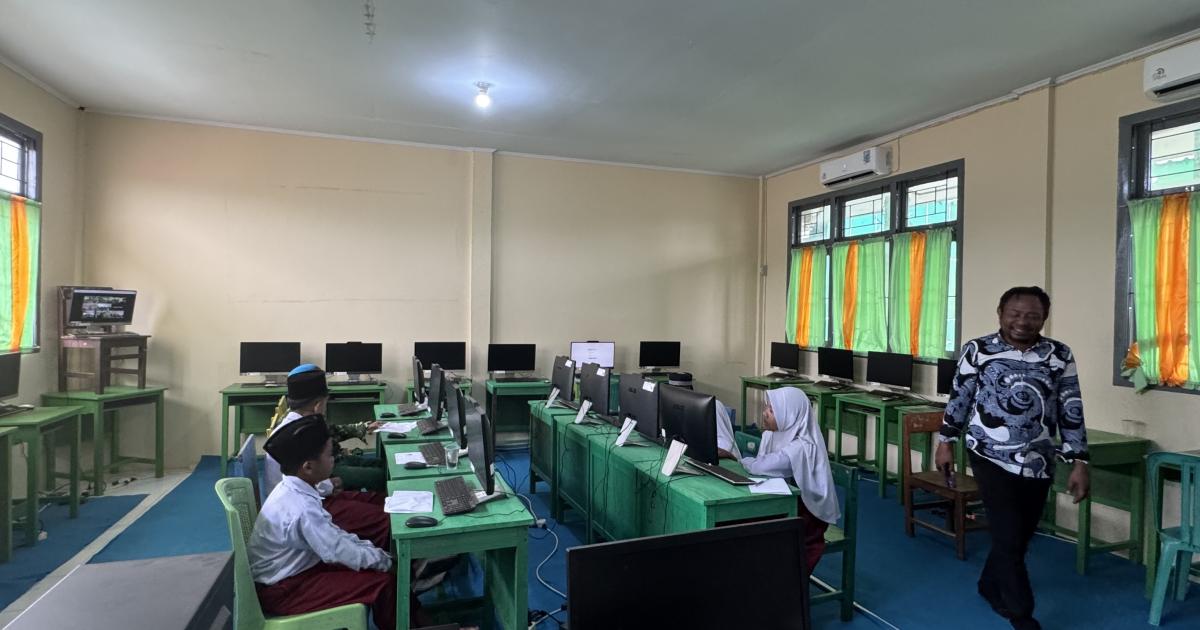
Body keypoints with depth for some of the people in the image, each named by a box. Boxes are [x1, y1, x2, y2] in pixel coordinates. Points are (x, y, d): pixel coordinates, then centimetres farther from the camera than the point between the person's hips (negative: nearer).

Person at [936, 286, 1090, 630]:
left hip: (1038, 464, 3)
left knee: (1019, 537, 15)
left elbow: (1072, 412, 3)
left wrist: (1079, 463, 0)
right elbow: (960, 398, 3)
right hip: (992, 459, -3)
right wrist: (945, 441, 6)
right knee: (1008, 538, -3)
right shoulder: (977, 350, -6)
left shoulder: (1060, 356, 0)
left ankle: (991, 587, 39)